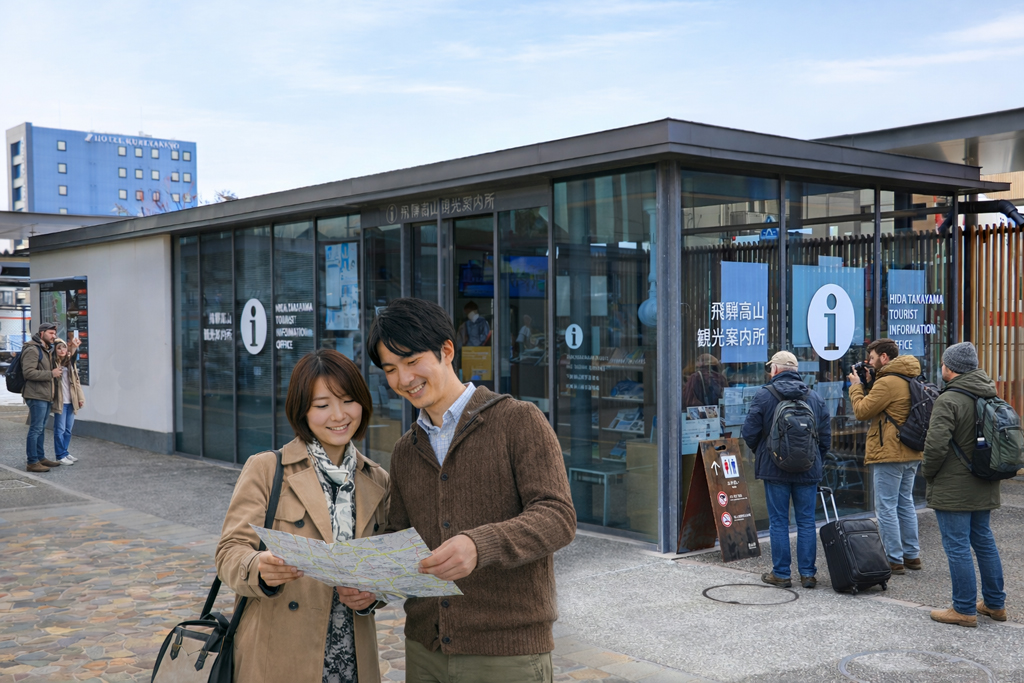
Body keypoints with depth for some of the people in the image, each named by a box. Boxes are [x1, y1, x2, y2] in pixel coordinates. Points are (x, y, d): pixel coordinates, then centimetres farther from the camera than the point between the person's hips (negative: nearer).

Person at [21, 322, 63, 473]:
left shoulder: (48, 350, 17)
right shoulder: (32, 350, -13)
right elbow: (28, 372, -23)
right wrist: (51, 374, -21)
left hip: (45, 395, 10)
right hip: (36, 396, -10)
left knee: (41, 428, 16)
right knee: (36, 429, -7)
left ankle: (41, 457, 25)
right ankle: (32, 462, -4)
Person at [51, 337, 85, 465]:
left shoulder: (71, 362, 11)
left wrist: (80, 398, 10)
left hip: (71, 401, 6)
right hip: (60, 401, -6)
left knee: (68, 429, 14)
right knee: (60, 430, 0)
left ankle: (65, 452, 24)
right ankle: (61, 456, 6)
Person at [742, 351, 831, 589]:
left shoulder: (763, 395, -6)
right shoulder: (815, 397, 6)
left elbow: (750, 432, -6)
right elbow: (826, 437, 7)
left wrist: (760, 453, 13)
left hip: (774, 470, -3)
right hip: (808, 471, 3)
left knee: (778, 522, 4)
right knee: (806, 522, 8)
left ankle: (781, 573, 8)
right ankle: (808, 573, 10)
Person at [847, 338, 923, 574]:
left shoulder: (886, 383, -19)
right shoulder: (912, 380, 11)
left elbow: (862, 411, -14)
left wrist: (856, 386, 0)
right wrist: (867, 385, 11)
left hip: (889, 455, -9)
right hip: (911, 453, 10)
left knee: (886, 508, -2)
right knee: (905, 503, 18)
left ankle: (894, 560, 1)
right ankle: (912, 555, 24)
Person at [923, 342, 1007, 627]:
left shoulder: (948, 400, -19)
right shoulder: (991, 397, 8)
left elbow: (935, 445, -25)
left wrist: (927, 473, -8)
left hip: (953, 489, -8)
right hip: (983, 488, 9)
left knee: (957, 546, -1)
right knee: (984, 541, 18)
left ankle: (964, 610, 5)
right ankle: (995, 603, 27)